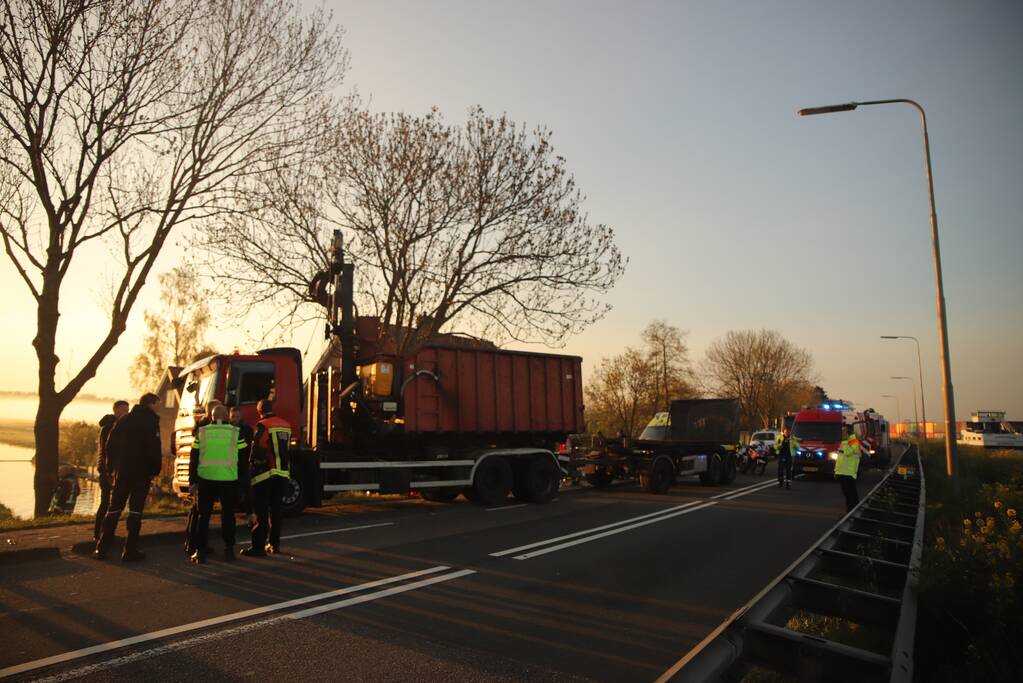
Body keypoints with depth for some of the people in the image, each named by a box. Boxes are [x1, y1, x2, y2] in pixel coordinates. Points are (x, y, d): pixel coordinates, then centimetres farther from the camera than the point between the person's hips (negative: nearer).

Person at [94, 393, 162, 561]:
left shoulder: (123, 420, 11)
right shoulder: (151, 421, -8)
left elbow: (110, 445, 11)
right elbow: (154, 448, -16)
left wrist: (112, 468, 14)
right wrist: (155, 470, -6)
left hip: (122, 472, 5)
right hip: (142, 473, -5)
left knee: (114, 509, 12)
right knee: (135, 510, 0)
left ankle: (101, 549, 13)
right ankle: (130, 551, 2)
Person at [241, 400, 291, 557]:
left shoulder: (262, 426, -9)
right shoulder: (286, 425, 11)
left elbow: (257, 450, -12)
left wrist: (252, 468, 0)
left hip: (266, 473, -6)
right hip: (283, 473, 6)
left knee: (261, 511, -3)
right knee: (275, 509, 15)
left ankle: (258, 546, -3)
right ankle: (274, 544, 19)